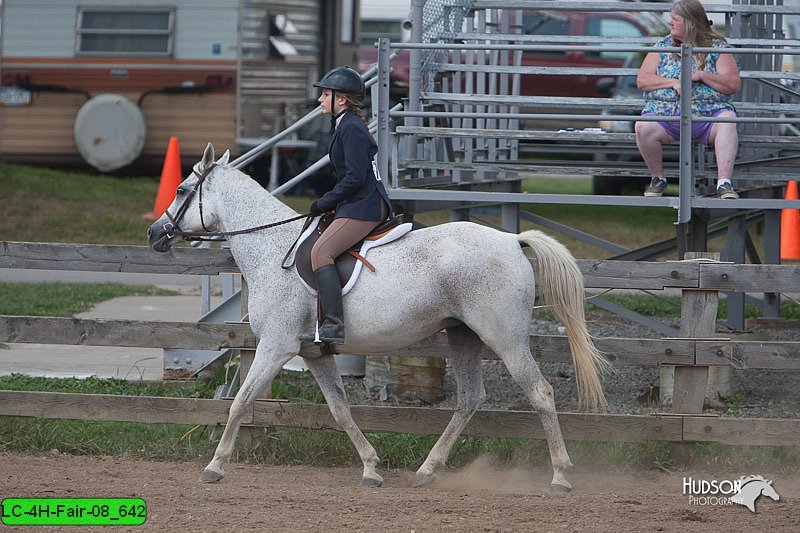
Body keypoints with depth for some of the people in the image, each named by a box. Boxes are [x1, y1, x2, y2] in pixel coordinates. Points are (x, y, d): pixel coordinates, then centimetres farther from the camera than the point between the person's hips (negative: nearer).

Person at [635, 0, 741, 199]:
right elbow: (642, 80, 7)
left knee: (728, 121, -35)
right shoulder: (663, 46, 15)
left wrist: (702, 76, -12)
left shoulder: (717, 48, 8)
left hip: (709, 113, -1)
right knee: (643, 128, -30)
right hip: (665, 113, 1)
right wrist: (672, 82, -8)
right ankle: (658, 178, -7)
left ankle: (724, 182, -40)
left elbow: (734, 85, 0)